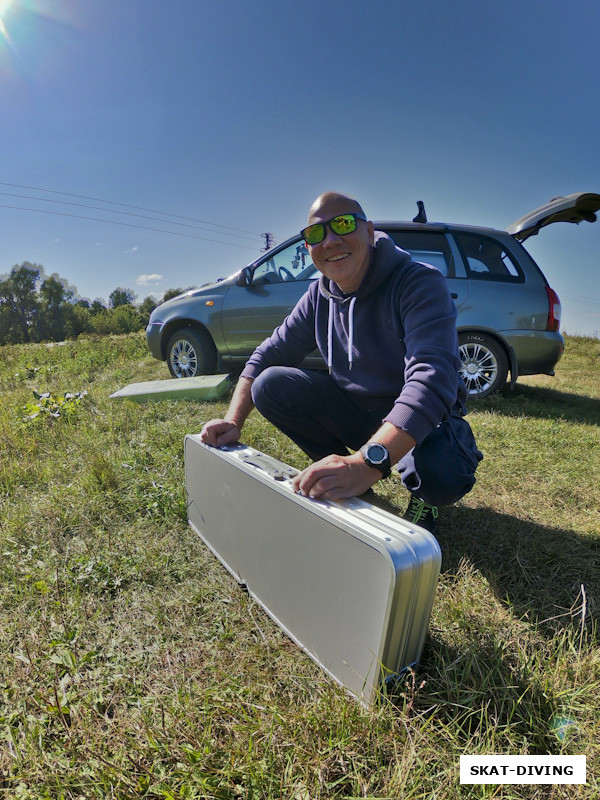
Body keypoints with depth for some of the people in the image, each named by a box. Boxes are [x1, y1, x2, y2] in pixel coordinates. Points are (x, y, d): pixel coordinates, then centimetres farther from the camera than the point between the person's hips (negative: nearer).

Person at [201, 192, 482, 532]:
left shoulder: (421, 283, -21)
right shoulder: (320, 296, -2)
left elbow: (432, 379, -37)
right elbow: (269, 354, 2)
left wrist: (366, 464, -50)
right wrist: (234, 420, -14)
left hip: (423, 421, -4)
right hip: (355, 411, 5)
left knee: (441, 472, -38)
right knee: (270, 384, -15)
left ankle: (424, 495, 2)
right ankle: (340, 474, 2)